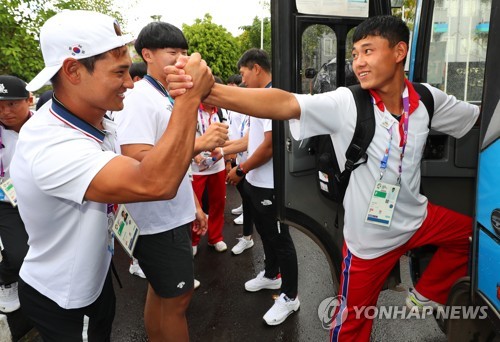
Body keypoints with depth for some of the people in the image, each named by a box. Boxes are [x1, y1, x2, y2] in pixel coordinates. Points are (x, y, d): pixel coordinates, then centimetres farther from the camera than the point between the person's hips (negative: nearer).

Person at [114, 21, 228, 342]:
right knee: (177, 297, 5)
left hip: (173, 216, 9)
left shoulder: (170, 98, 12)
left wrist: (194, 204, 17)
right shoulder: (138, 99, -16)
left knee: (160, 291, 22)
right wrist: (198, 144, -32)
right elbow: (138, 161, -29)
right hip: (159, 220, -9)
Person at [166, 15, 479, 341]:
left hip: (417, 218, 5)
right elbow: (283, 103, -37)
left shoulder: (428, 100, -7)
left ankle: (425, 296, 35)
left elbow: (480, 116, 12)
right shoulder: (346, 103, -21)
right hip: (370, 234, -4)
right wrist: (207, 91, -49)